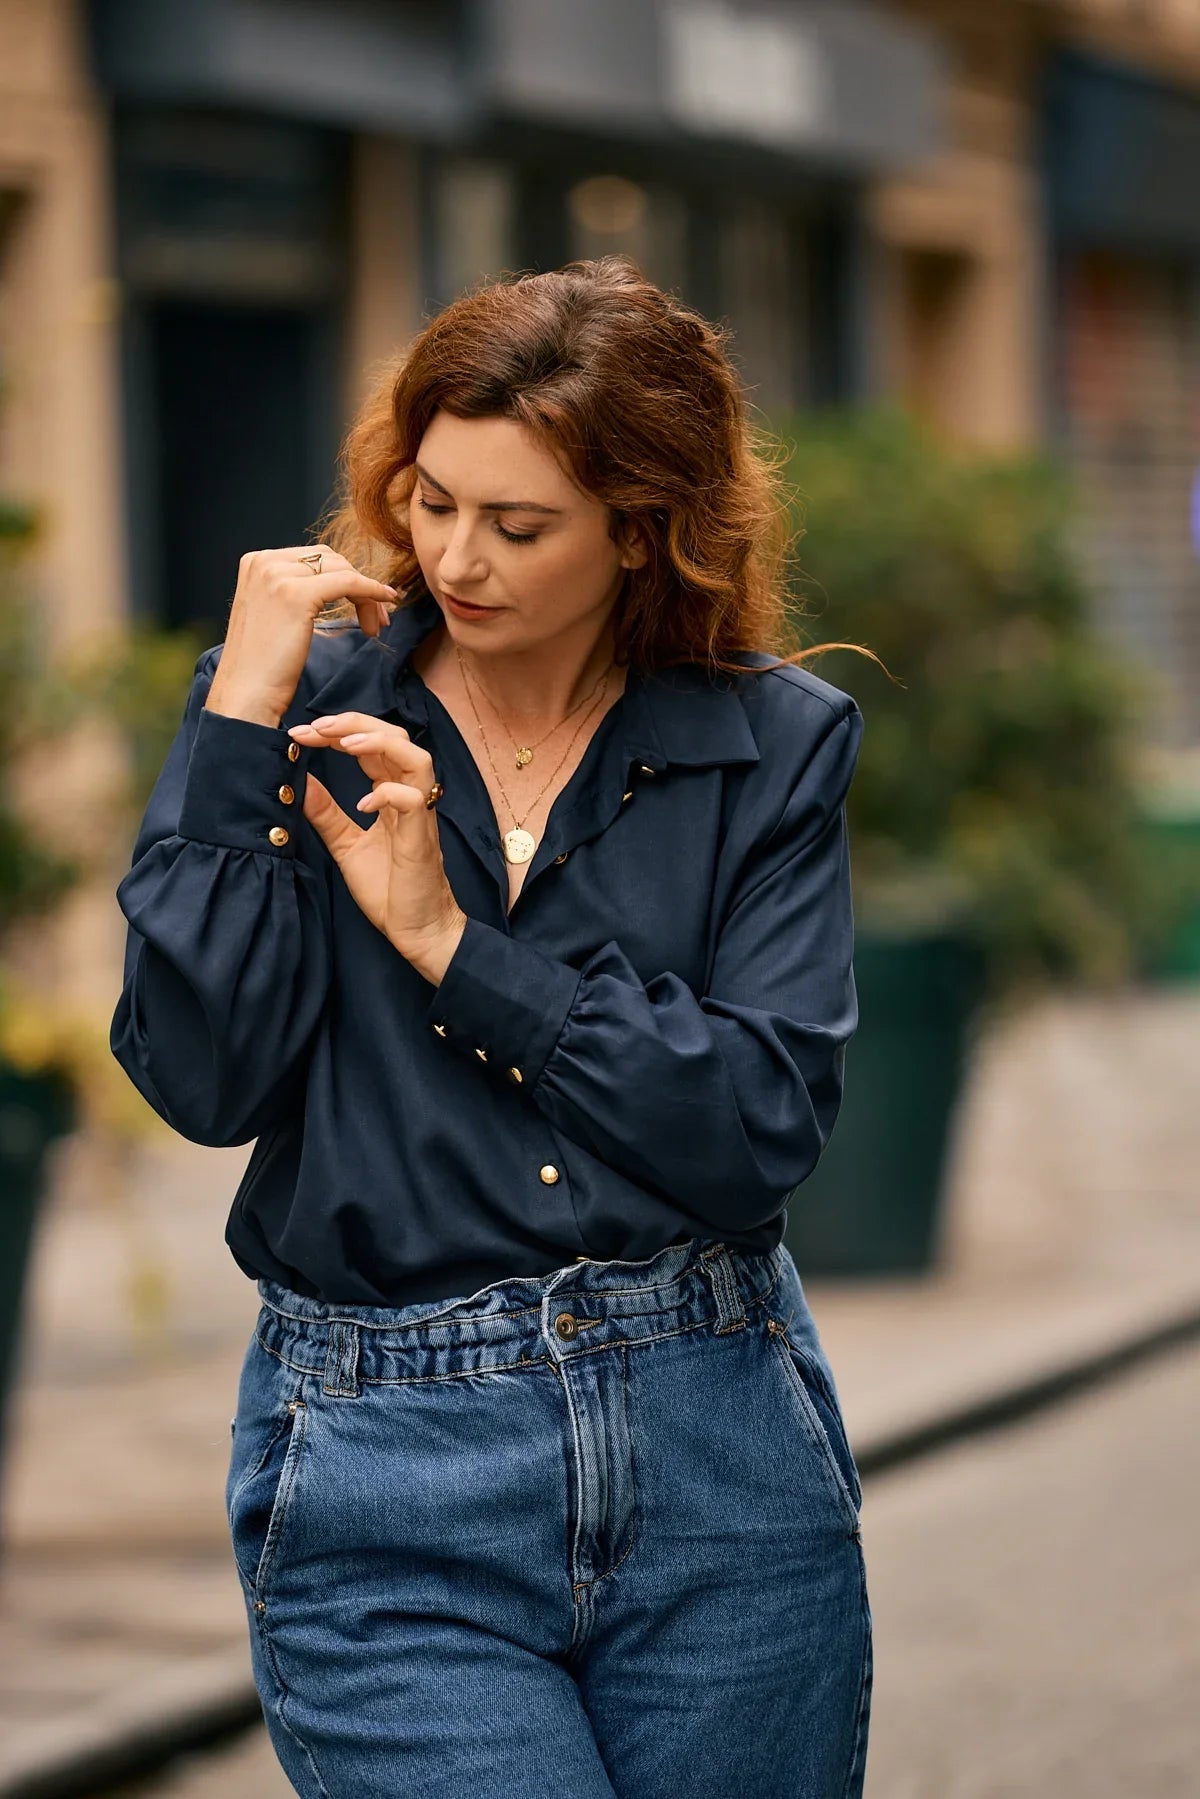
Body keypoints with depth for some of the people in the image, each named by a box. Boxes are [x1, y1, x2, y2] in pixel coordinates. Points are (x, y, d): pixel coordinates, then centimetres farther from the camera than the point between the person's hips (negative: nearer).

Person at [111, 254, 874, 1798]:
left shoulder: (775, 745, 2)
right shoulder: (302, 702, 2)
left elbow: (766, 1127, -9)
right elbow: (201, 1078, -10)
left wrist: (451, 943, -12)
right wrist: (241, 724, -12)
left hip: (719, 1459, 2)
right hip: (388, 1492, -1)